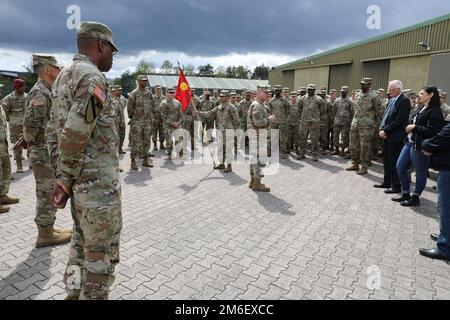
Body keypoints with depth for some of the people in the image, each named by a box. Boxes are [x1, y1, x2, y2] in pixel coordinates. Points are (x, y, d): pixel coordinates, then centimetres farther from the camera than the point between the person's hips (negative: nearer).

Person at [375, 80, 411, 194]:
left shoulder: (404, 100, -12)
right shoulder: (391, 100, 14)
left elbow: (399, 120, -19)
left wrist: (385, 131, -16)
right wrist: (381, 130, 0)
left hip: (395, 137, -8)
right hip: (386, 135, 8)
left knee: (394, 162, -2)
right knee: (386, 161, 15)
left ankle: (396, 186, 8)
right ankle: (387, 182, 26)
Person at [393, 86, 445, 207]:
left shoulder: (434, 111, -13)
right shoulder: (421, 109, 15)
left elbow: (431, 131, -21)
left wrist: (414, 127, -15)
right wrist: (410, 127, 3)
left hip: (420, 146, -9)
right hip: (410, 143, 9)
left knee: (420, 173, 5)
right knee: (400, 167, 11)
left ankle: (415, 198, 17)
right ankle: (405, 194, 24)